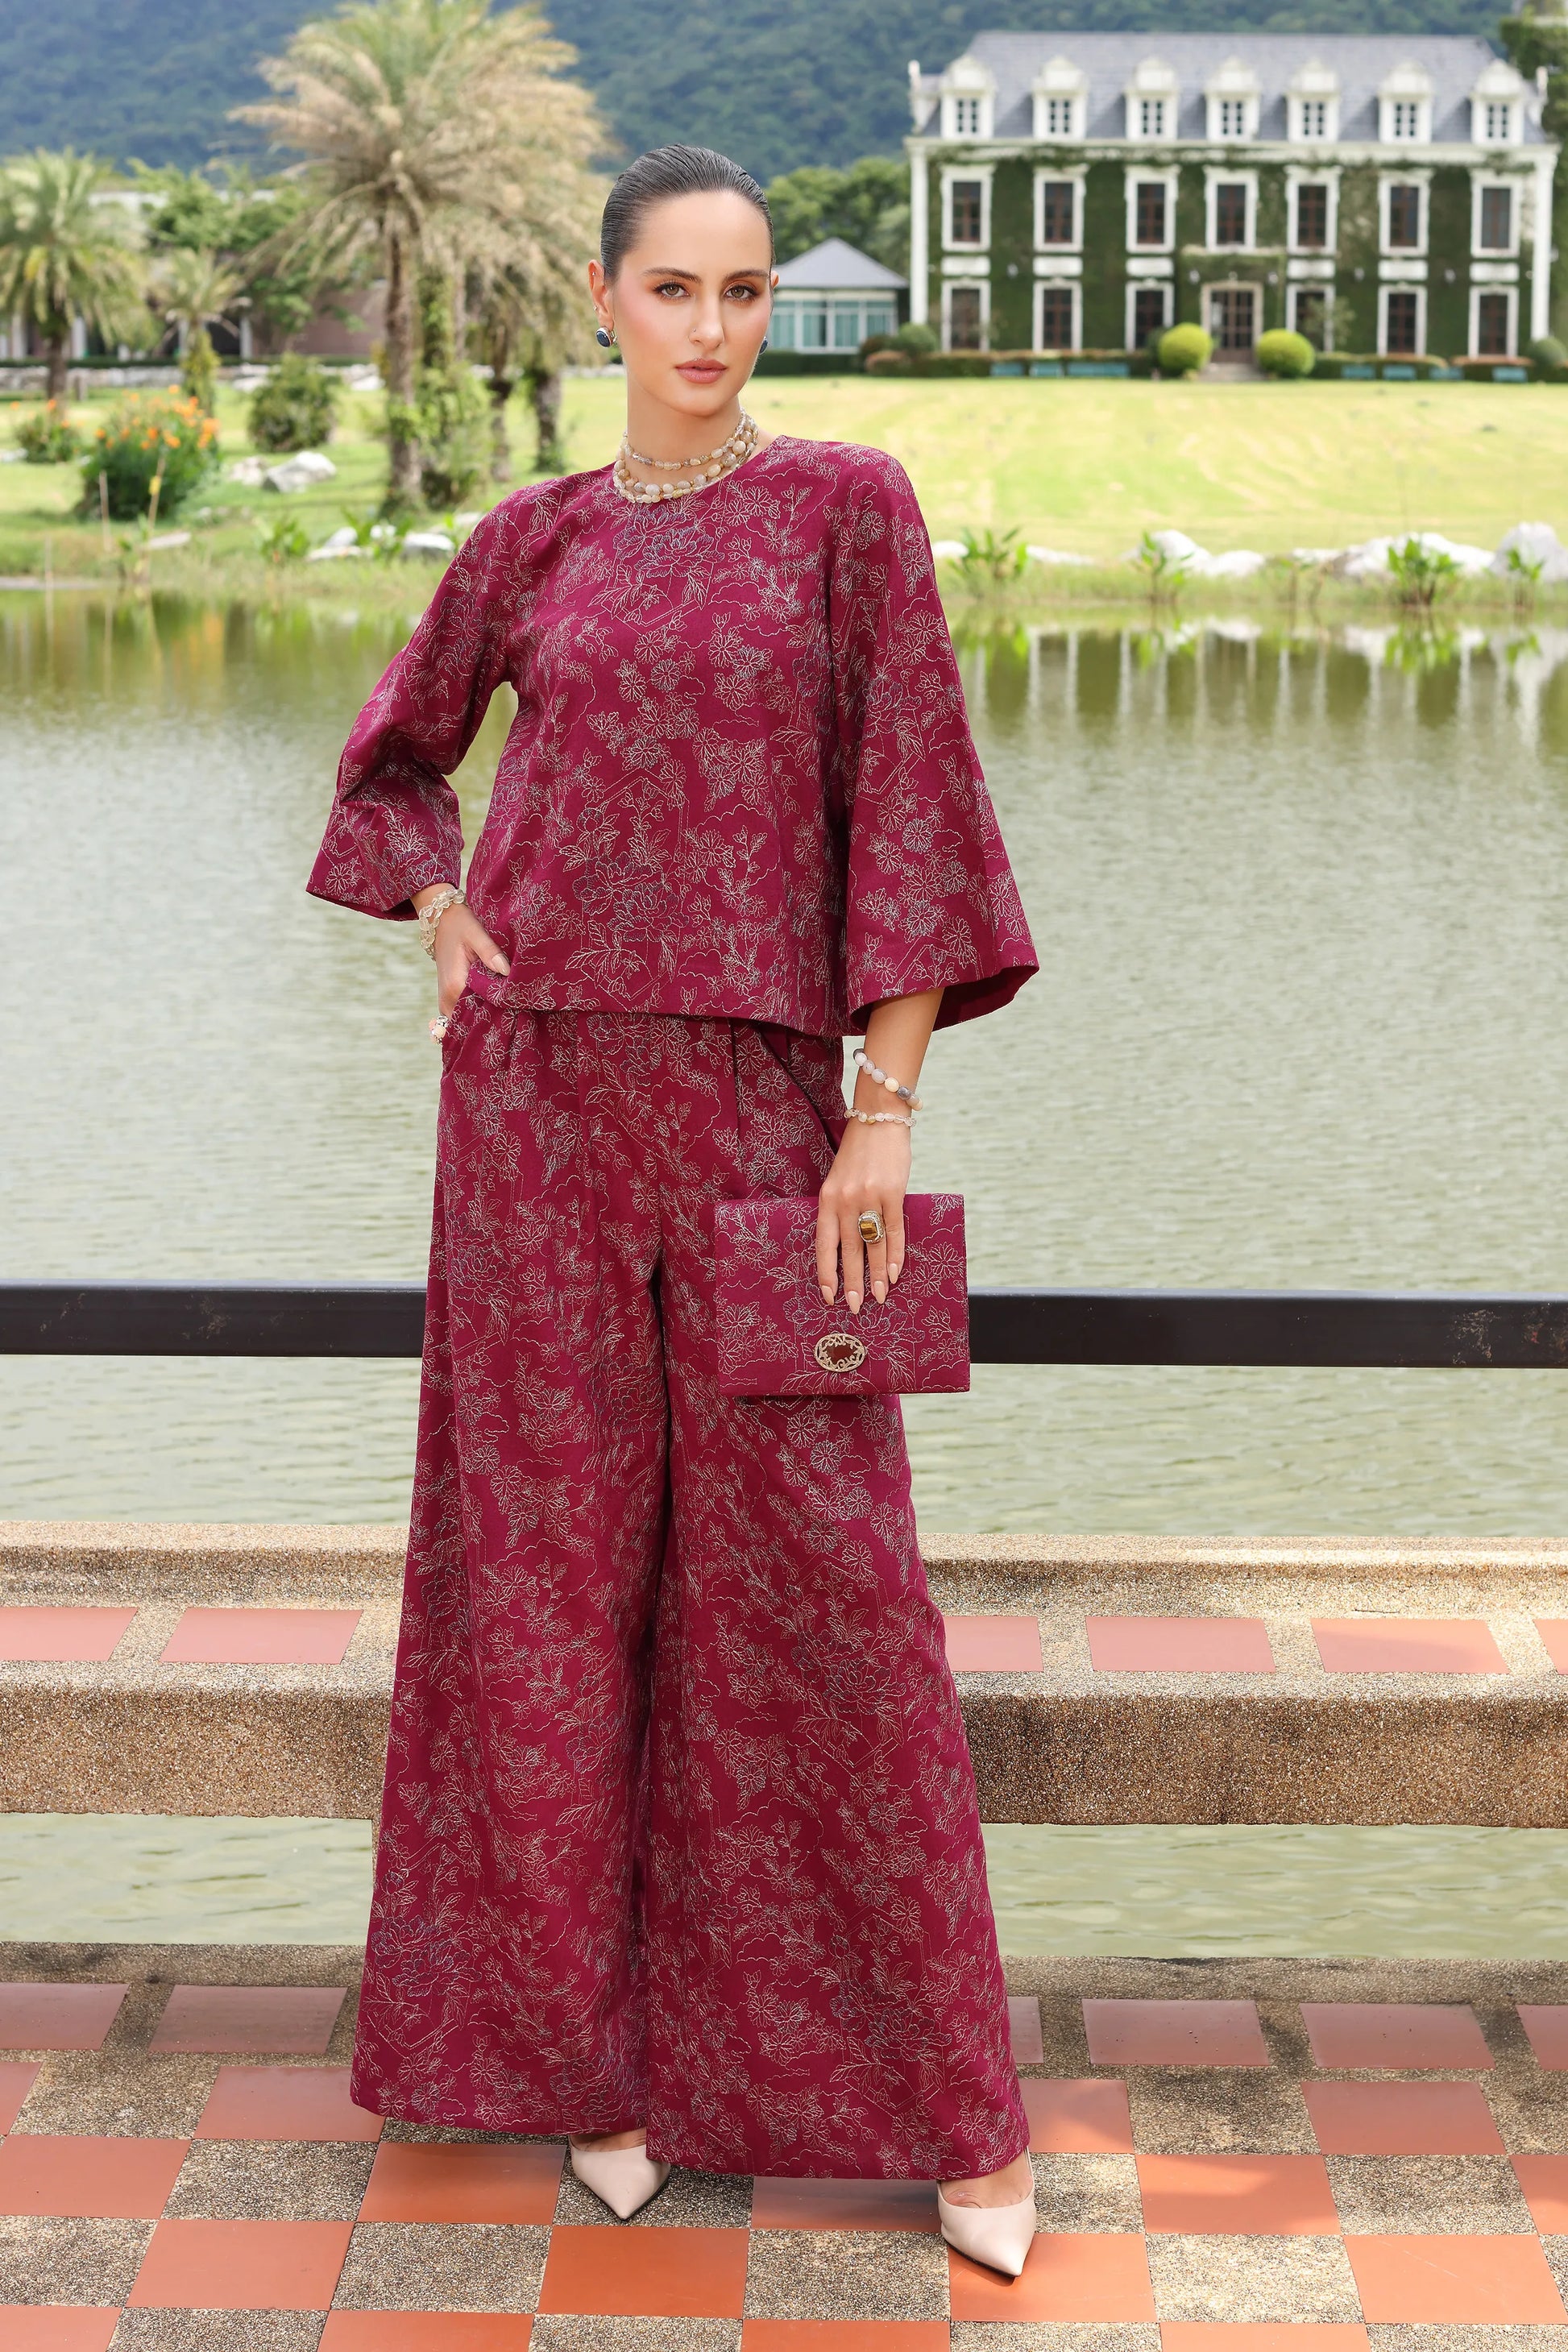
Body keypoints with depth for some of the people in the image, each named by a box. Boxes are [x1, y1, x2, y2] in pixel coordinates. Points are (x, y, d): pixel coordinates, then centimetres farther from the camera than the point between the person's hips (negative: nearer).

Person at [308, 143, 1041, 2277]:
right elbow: (397, 763, 24)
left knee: (818, 1579, -3)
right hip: (541, 1081, 3)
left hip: (758, 1088, -2)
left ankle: (939, 2096, 9)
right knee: (558, 1556, 5)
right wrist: (442, 919, 4)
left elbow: (912, 805, -4)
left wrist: (885, 1111, -10)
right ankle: (599, 2033, 20)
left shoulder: (851, 505, 1)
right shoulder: (533, 542, 9)